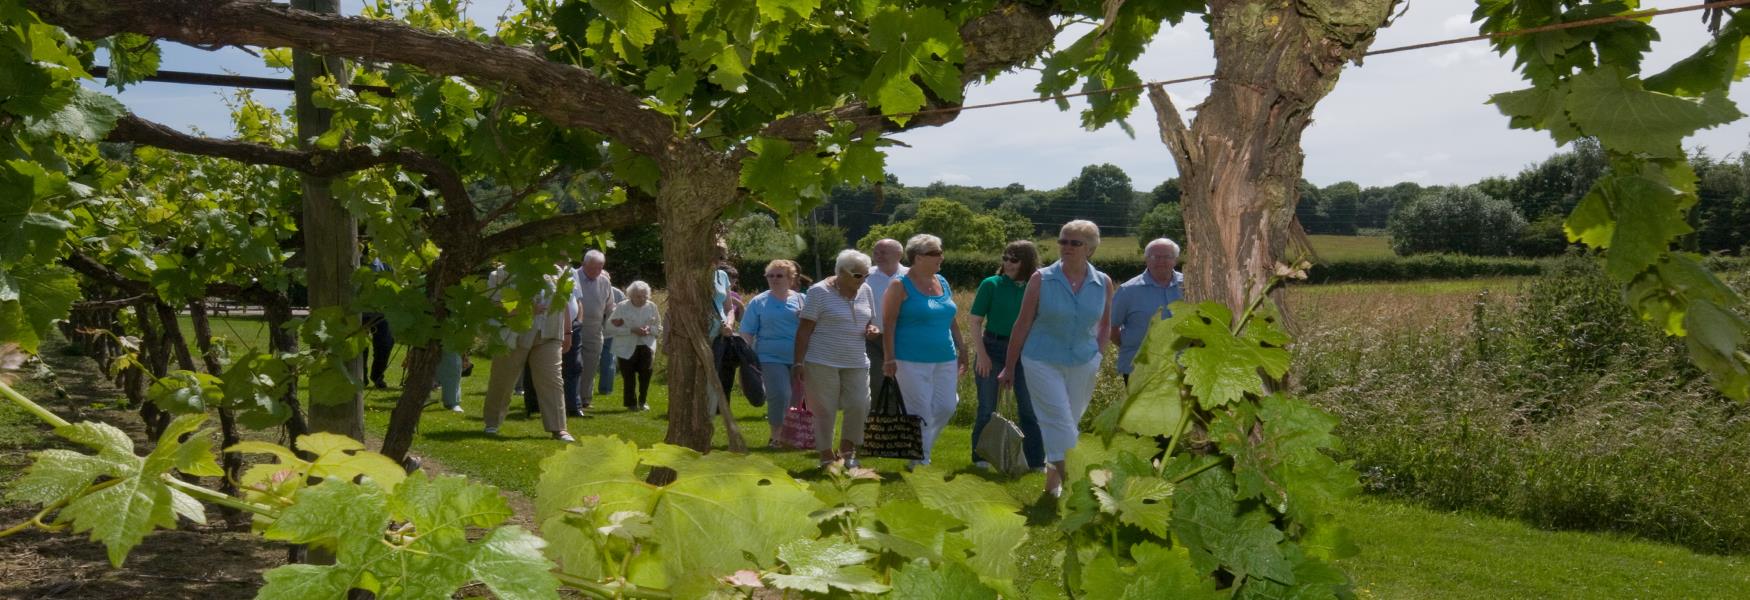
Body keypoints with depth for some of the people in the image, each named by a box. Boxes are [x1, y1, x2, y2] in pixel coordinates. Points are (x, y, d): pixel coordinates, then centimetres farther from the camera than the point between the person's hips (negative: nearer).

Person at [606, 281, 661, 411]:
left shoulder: (652, 307, 7)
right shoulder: (621, 307, -2)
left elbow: (659, 327, 15)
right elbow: (611, 327, -7)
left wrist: (649, 330, -10)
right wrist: (632, 330, -17)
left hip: (646, 347, 2)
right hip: (626, 348, -1)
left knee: (646, 371, -15)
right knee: (629, 376, -4)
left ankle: (643, 401, 4)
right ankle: (631, 403, 14)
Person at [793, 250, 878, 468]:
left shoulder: (865, 291, 9)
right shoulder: (819, 292, -7)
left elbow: (869, 322, 22)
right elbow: (804, 330, -7)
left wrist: (872, 330, -2)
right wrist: (798, 363, -11)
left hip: (856, 362, 5)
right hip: (822, 362, -5)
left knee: (859, 406, -2)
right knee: (824, 410, 1)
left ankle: (847, 450, 17)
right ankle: (826, 455, 14)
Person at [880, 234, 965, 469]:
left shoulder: (942, 282, 12)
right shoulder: (901, 286, -7)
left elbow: (952, 319, 19)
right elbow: (888, 324, -11)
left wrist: (961, 349, 16)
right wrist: (889, 359, -15)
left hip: (945, 359, 6)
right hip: (913, 361, -6)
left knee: (946, 408, 5)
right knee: (921, 413, -3)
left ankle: (922, 446, 27)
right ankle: (920, 461, 9)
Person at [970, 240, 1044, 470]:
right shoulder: (991, 284, -6)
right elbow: (976, 321, -4)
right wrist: (981, 354, -10)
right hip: (993, 349, -2)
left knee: (1029, 408, 6)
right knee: (987, 408, 8)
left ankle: (1036, 460, 15)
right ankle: (980, 457, 21)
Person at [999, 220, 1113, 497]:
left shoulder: (1103, 284, -1)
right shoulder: (1041, 280, -7)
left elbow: (1104, 324, 16)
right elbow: (1022, 324, -2)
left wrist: (1097, 356, 10)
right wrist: (1009, 367, 1)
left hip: (1083, 364, 3)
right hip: (1043, 362, -3)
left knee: (1069, 424, 12)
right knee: (1060, 423, -12)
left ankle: (1053, 477, 30)